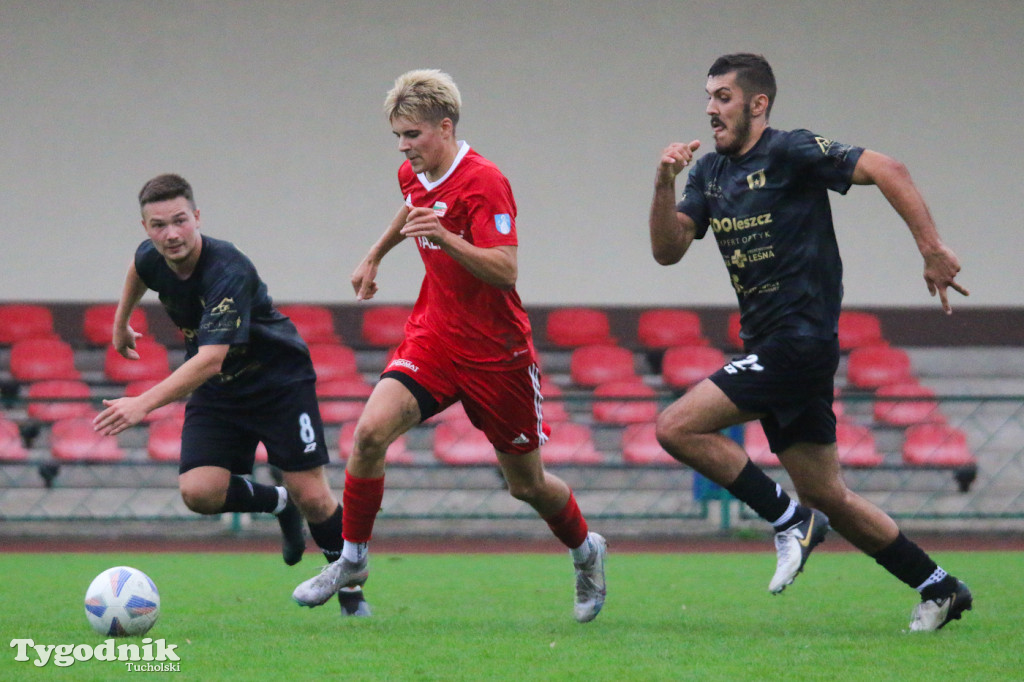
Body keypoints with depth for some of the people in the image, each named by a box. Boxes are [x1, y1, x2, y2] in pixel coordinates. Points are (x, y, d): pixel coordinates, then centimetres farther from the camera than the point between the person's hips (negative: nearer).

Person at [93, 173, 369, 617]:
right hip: (216, 394, 5)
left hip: (280, 380, -5)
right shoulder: (152, 259, -13)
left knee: (312, 498, -8)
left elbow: (210, 360, -44)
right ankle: (277, 503, 14)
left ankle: (351, 589, 18)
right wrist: (121, 323, 29)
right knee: (199, 491, -16)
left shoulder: (228, 272, -34)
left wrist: (143, 404, -51)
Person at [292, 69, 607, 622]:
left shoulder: (483, 183, -20)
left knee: (527, 484, 8)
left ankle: (586, 552, 38)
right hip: (432, 337, 5)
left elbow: (505, 271, -29)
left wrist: (446, 238, -41)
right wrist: (375, 256, 35)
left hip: (495, 351, -5)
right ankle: (352, 560, -5)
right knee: (371, 431, -19)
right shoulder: (414, 174, 3)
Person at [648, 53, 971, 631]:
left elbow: (887, 170, -15)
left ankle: (791, 520, -6)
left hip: (801, 341, -9)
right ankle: (940, 589, 20)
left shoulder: (792, 152, -10)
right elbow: (668, 250, 7)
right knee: (828, 497, 11)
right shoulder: (710, 172, 13)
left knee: (677, 427, -17)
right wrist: (664, 184, -9)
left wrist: (932, 248, -21)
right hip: (769, 346, 9)